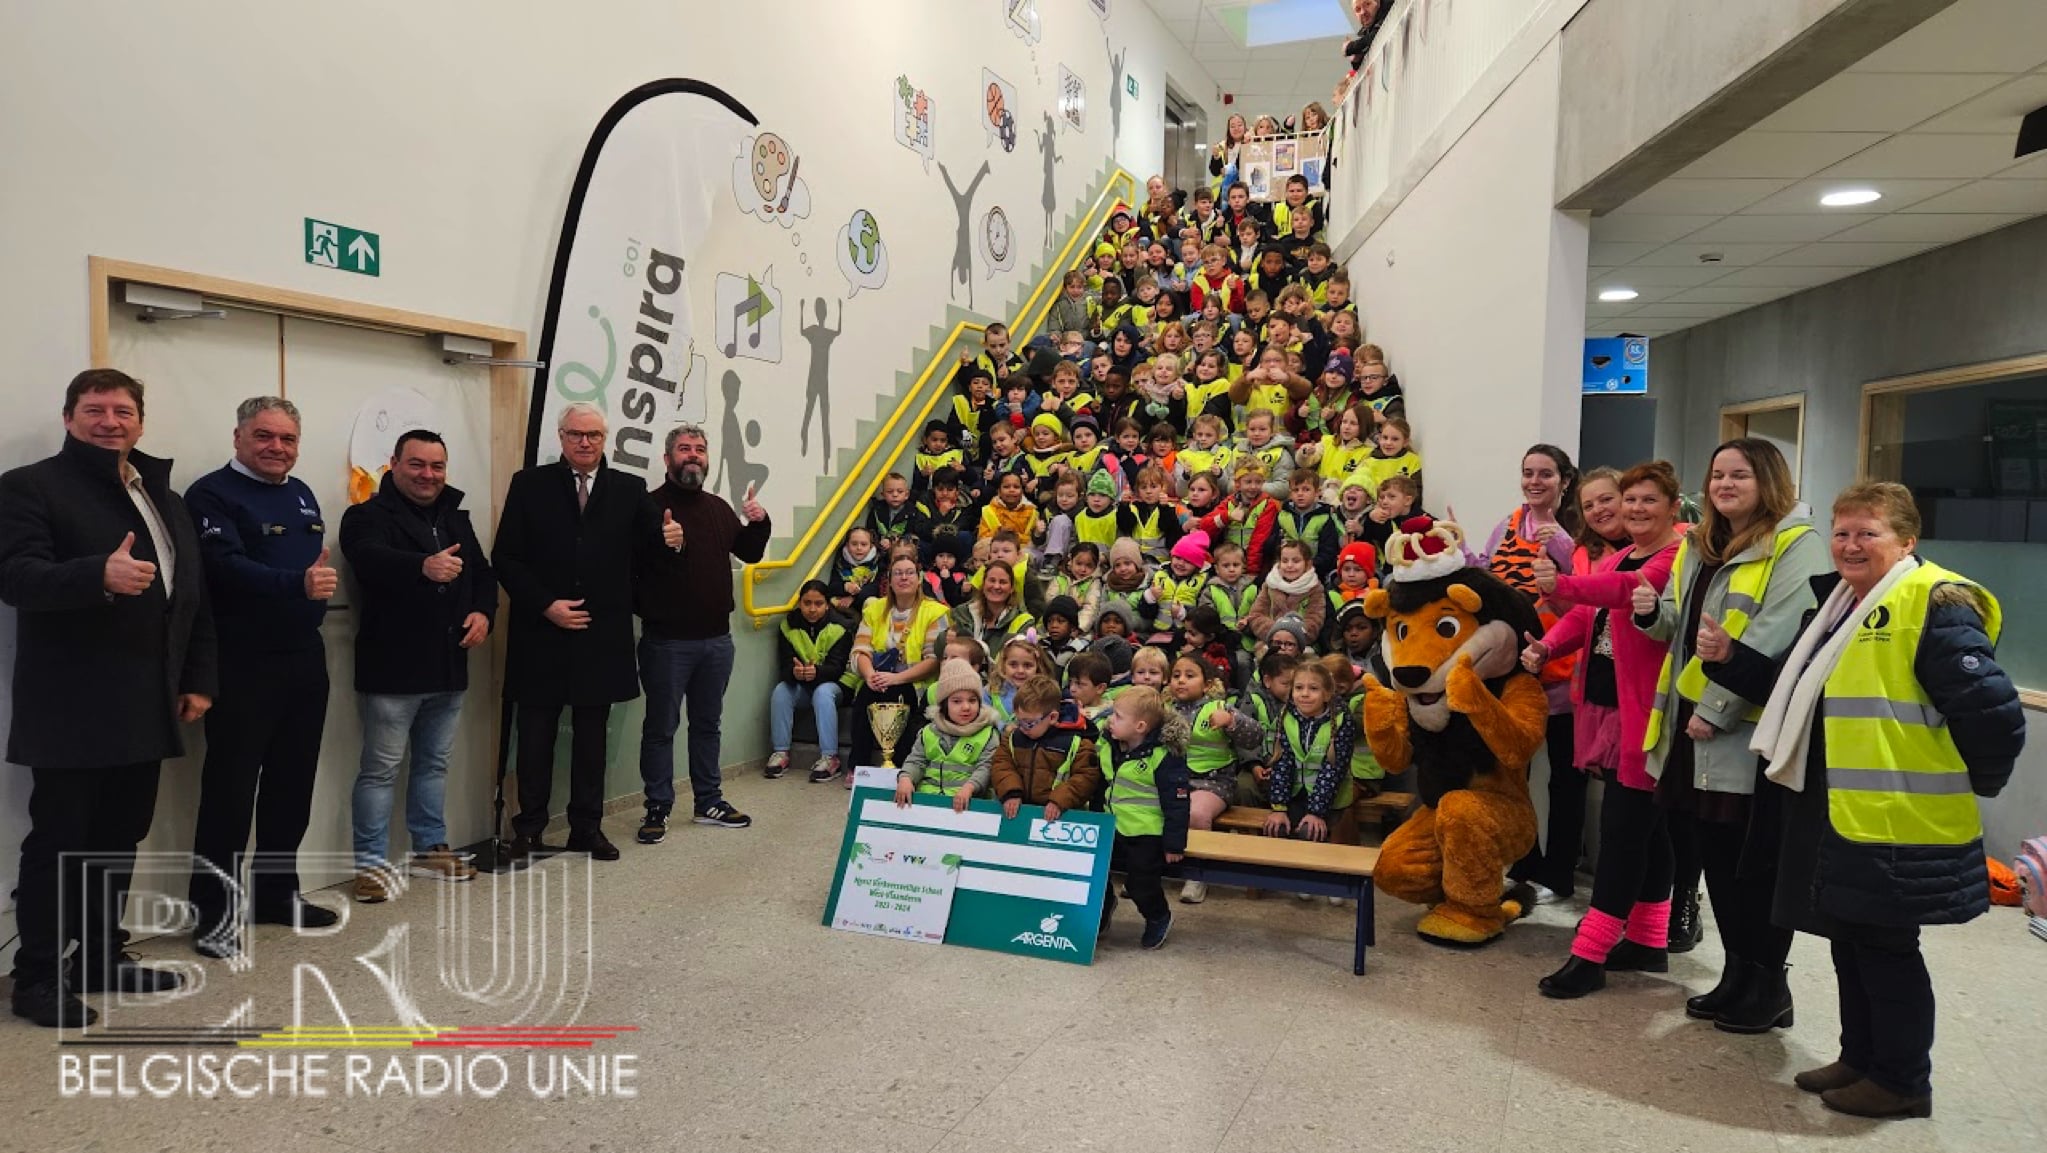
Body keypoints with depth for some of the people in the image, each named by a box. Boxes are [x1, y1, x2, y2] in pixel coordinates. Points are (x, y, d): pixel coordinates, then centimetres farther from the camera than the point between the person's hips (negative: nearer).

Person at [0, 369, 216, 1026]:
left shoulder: (164, 498, 17)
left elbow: (195, 594, 16)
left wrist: (199, 679, 9)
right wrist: (99, 575, -37)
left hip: (146, 707, 7)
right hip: (72, 709, -6)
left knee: (121, 837, 13)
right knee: (57, 843, 1)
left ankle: (103, 959, 25)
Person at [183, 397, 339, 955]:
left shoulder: (301, 494, 15)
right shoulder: (213, 494, -9)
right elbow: (227, 567, -25)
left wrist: (323, 574, 4)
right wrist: (299, 583, -38)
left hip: (305, 657, 7)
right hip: (243, 663, -7)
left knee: (292, 782, 13)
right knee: (230, 786, -3)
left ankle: (277, 892, 25)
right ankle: (214, 910, 7)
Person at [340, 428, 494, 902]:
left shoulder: (456, 518, 14)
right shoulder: (368, 516, -8)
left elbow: (482, 571, 20)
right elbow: (370, 559, -29)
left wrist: (484, 612, -1)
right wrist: (423, 566, -49)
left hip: (447, 667, 7)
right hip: (392, 669, -7)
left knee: (434, 762, 17)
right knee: (380, 769, 0)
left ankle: (429, 849, 29)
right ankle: (371, 862, 9)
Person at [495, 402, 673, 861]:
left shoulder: (629, 489, 6)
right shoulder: (530, 485, 1)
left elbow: (650, 545, 3)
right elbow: (506, 558, -1)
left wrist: (668, 540, -20)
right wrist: (546, 605, -11)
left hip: (602, 635, 2)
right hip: (541, 633, -1)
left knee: (591, 734, 10)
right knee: (535, 734, 7)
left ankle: (587, 827, 20)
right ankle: (529, 829, 19)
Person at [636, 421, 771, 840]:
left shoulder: (719, 508, 13)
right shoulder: (650, 505, -9)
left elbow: (750, 554, 21)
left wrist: (759, 523, 3)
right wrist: (658, 543, -35)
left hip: (716, 638, 6)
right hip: (666, 640, -6)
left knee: (708, 723, 16)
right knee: (661, 727, 3)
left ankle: (709, 801, 26)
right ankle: (657, 809, 13)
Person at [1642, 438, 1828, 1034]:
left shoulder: (1796, 546, -9)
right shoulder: (1698, 545, 16)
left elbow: (1774, 640, -18)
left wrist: (1716, 709, -19)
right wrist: (1653, 612, -1)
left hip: (1752, 730, -7)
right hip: (1690, 724, 7)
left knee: (1757, 862, 2)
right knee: (1715, 855, 14)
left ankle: (1767, 988, 18)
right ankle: (1738, 976, 27)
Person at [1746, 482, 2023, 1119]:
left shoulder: (1934, 607, -16)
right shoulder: (1837, 604, 13)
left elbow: (1994, 711, -21)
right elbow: (1797, 688, 21)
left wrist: (1975, 783, -7)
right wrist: (1732, 658, 6)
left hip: (1898, 822, -9)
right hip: (1836, 813, 9)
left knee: (1886, 946, 3)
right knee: (1850, 939, 17)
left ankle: (1904, 1080, 19)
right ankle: (1861, 1057, 32)